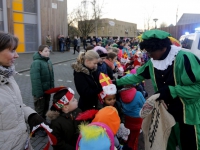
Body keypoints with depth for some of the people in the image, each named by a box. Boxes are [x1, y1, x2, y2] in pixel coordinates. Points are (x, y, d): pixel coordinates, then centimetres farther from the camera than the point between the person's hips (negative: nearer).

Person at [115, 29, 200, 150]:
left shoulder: (185, 58, -24)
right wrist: (117, 82, 7)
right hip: (166, 111, 6)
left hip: (188, 112, -5)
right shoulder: (153, 62, -4)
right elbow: (138, 76, 9)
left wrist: (170, 90, -28)